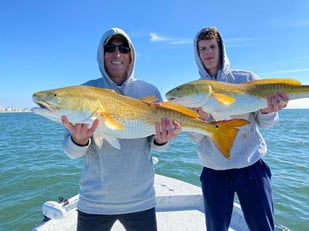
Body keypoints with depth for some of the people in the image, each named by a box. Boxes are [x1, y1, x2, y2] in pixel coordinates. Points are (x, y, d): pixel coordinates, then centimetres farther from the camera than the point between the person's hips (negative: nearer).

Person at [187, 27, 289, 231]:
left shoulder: (247, 79, -1)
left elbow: (264, 124, 0)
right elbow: (195, 139, -2)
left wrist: (267, 110, -22)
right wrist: (201, 118, -23)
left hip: (252, 166, 0)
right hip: (214, 172, 1)